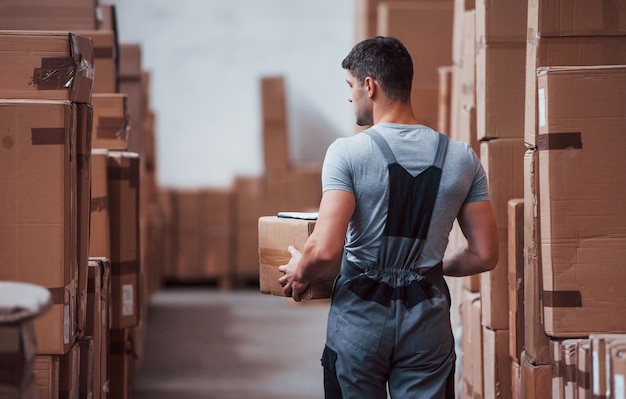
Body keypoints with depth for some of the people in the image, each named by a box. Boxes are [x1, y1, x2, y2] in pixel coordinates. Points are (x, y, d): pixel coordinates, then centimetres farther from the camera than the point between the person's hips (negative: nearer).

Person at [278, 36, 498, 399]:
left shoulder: (347, 152, -11)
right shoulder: (462, 159, 0)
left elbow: (326, 249, -20)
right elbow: (485, 255, 3)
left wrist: (300, 272, 2)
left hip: (360, 320, -2)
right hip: (427, 326, 2)